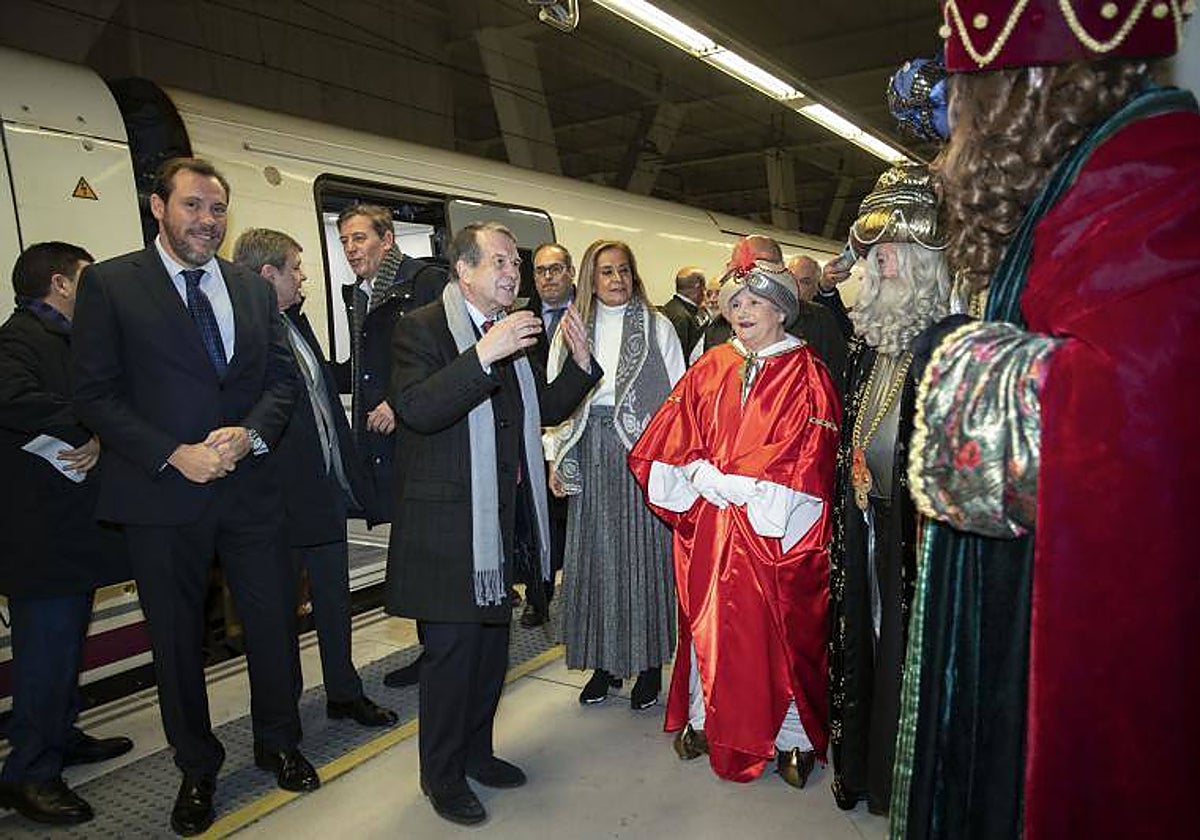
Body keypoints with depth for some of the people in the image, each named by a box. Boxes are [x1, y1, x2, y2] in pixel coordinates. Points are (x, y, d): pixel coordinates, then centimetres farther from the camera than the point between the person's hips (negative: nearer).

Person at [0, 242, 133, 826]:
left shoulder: (66, 340, 19)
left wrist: (98, 438, -7)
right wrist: (86, 432, -20)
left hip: (74, 520, 10)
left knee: (66, 640, 19)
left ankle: (60, 738, 33)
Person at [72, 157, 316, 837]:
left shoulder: (254, 290, 10)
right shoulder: (110, 284, -2)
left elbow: (283, 376, 7)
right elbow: (96, 393, -6)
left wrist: (249, 434, -11)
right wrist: (174, 455, -15)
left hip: (250, 486, 3)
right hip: (162, 495, -3)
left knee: (275, 622, 11)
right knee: (177, 639, 12)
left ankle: (279, 744, 34)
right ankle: (198, 769, 33)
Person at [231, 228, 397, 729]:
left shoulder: (296, 323, 11)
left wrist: (351, 481, 14)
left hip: (326, 490, 8)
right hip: (281, 500, -8)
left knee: (335, 600, 19)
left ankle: (344, 693, 35)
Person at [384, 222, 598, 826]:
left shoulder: (510, 331, 13)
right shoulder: (423, 327, -10)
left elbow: (544, 410, 15)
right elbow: (416, 409, -25)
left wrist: (581, 363, -1)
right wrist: (484, 355, -32)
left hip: (501, 517, 8)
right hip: (446, 521, -7)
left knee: (492, 641, 18)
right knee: (451, 650, 2)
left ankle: (476, 749, 38)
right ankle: (442, 774, 23)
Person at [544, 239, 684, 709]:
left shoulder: (657, 327, 4)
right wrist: (555, 458, 4)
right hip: (590, 455, 3)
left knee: (644, 551, 0)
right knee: (596, 555, 6)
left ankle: (649, 664, 14)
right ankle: (605, 662, 20)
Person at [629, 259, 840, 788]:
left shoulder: (807, 376, -3)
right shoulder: (709, 370, 8)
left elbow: (803, 461, -12)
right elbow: (671, 440, 6)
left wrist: (722, 481, -13)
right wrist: (702, 476, -11)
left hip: (774, 530, -3)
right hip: (710, 526, 3)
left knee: (781, 629, 4)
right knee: (708, 621, 12)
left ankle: (794, 738, 22)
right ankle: (702, 719, 30)